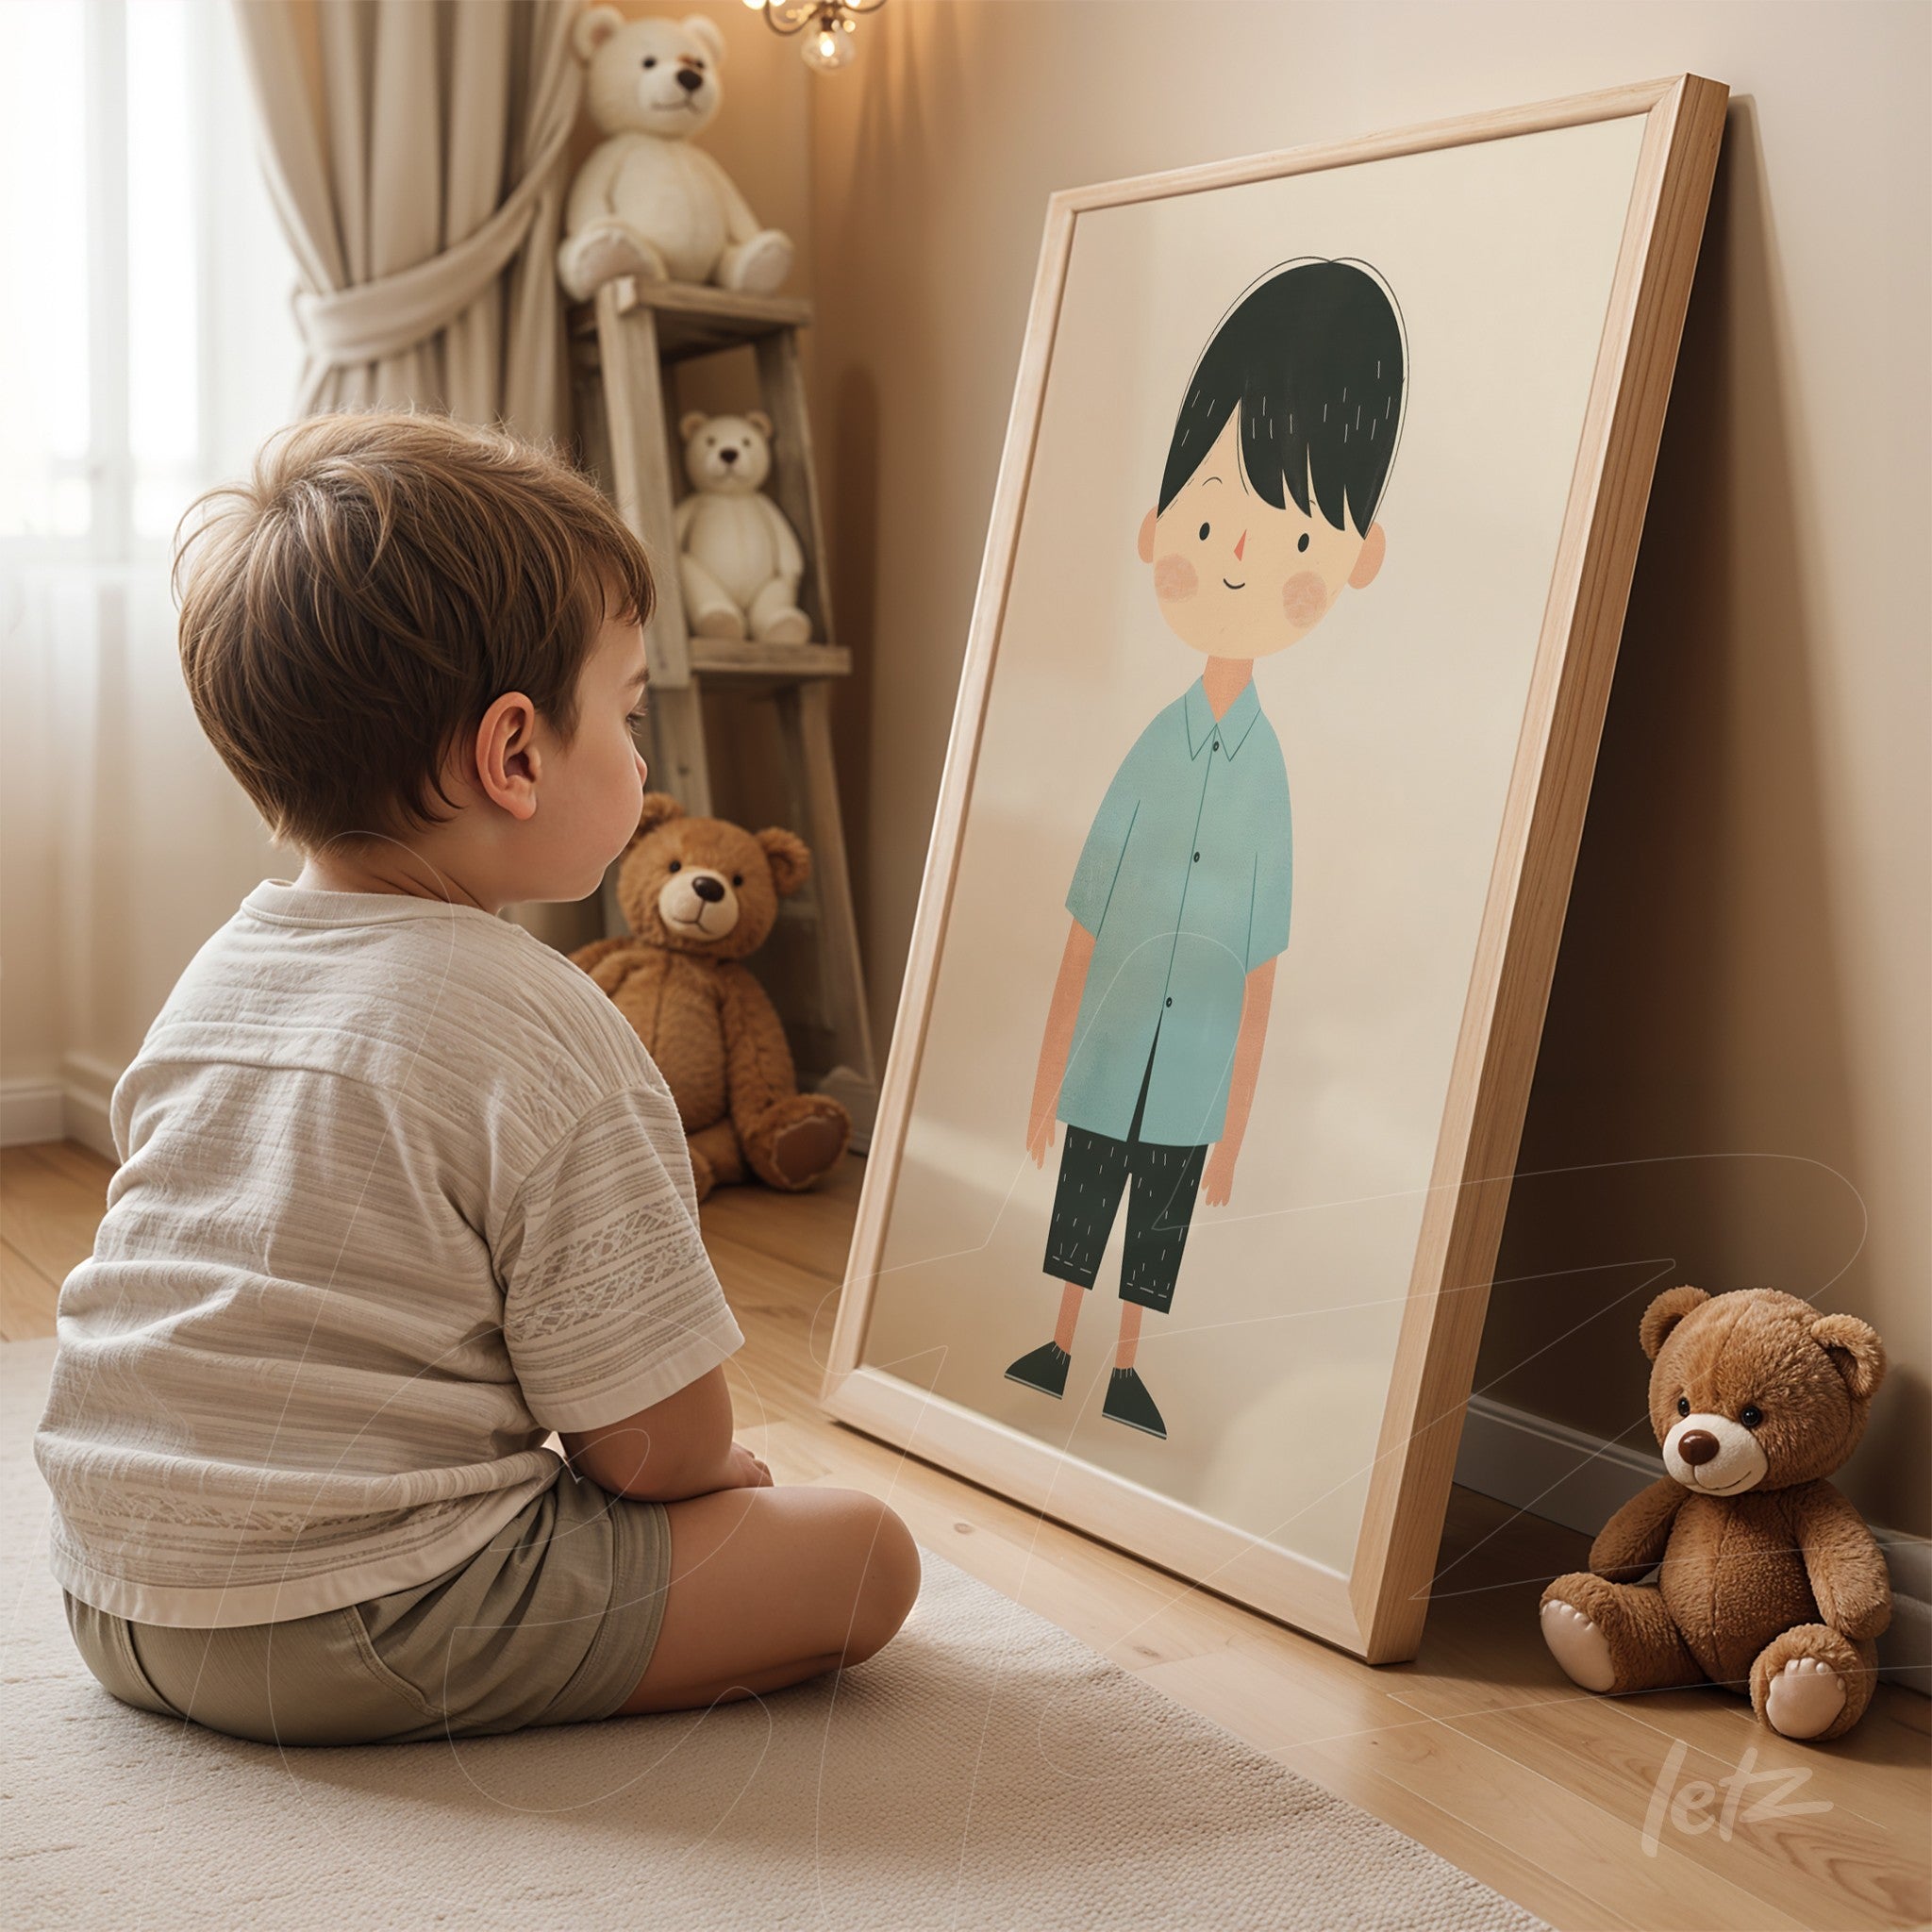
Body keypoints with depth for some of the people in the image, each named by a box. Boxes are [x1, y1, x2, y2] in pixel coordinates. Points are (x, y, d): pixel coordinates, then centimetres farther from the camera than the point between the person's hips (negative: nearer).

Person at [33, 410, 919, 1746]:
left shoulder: (213, 981, 7)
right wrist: (718, 1473, 8)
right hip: (352, 1633, -8)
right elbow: (658, 1439, -17)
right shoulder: (546, 1037, -20)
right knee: (865, 1552, -5)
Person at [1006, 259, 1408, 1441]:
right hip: (1104, 1064, 0)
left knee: (1162, 1226, 14)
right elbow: (1081, 943, -2)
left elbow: (1261, 974, -2)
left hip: (1193, 1082, 0)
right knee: (1081, 1205, 16)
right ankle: (1059, 1346, 35)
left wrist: (1235, 1135, 3)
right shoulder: (1148, 754, -11)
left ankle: (1127, 1370, 31)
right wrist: (1044, 1091, 3)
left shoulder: (1271, 771, -10)